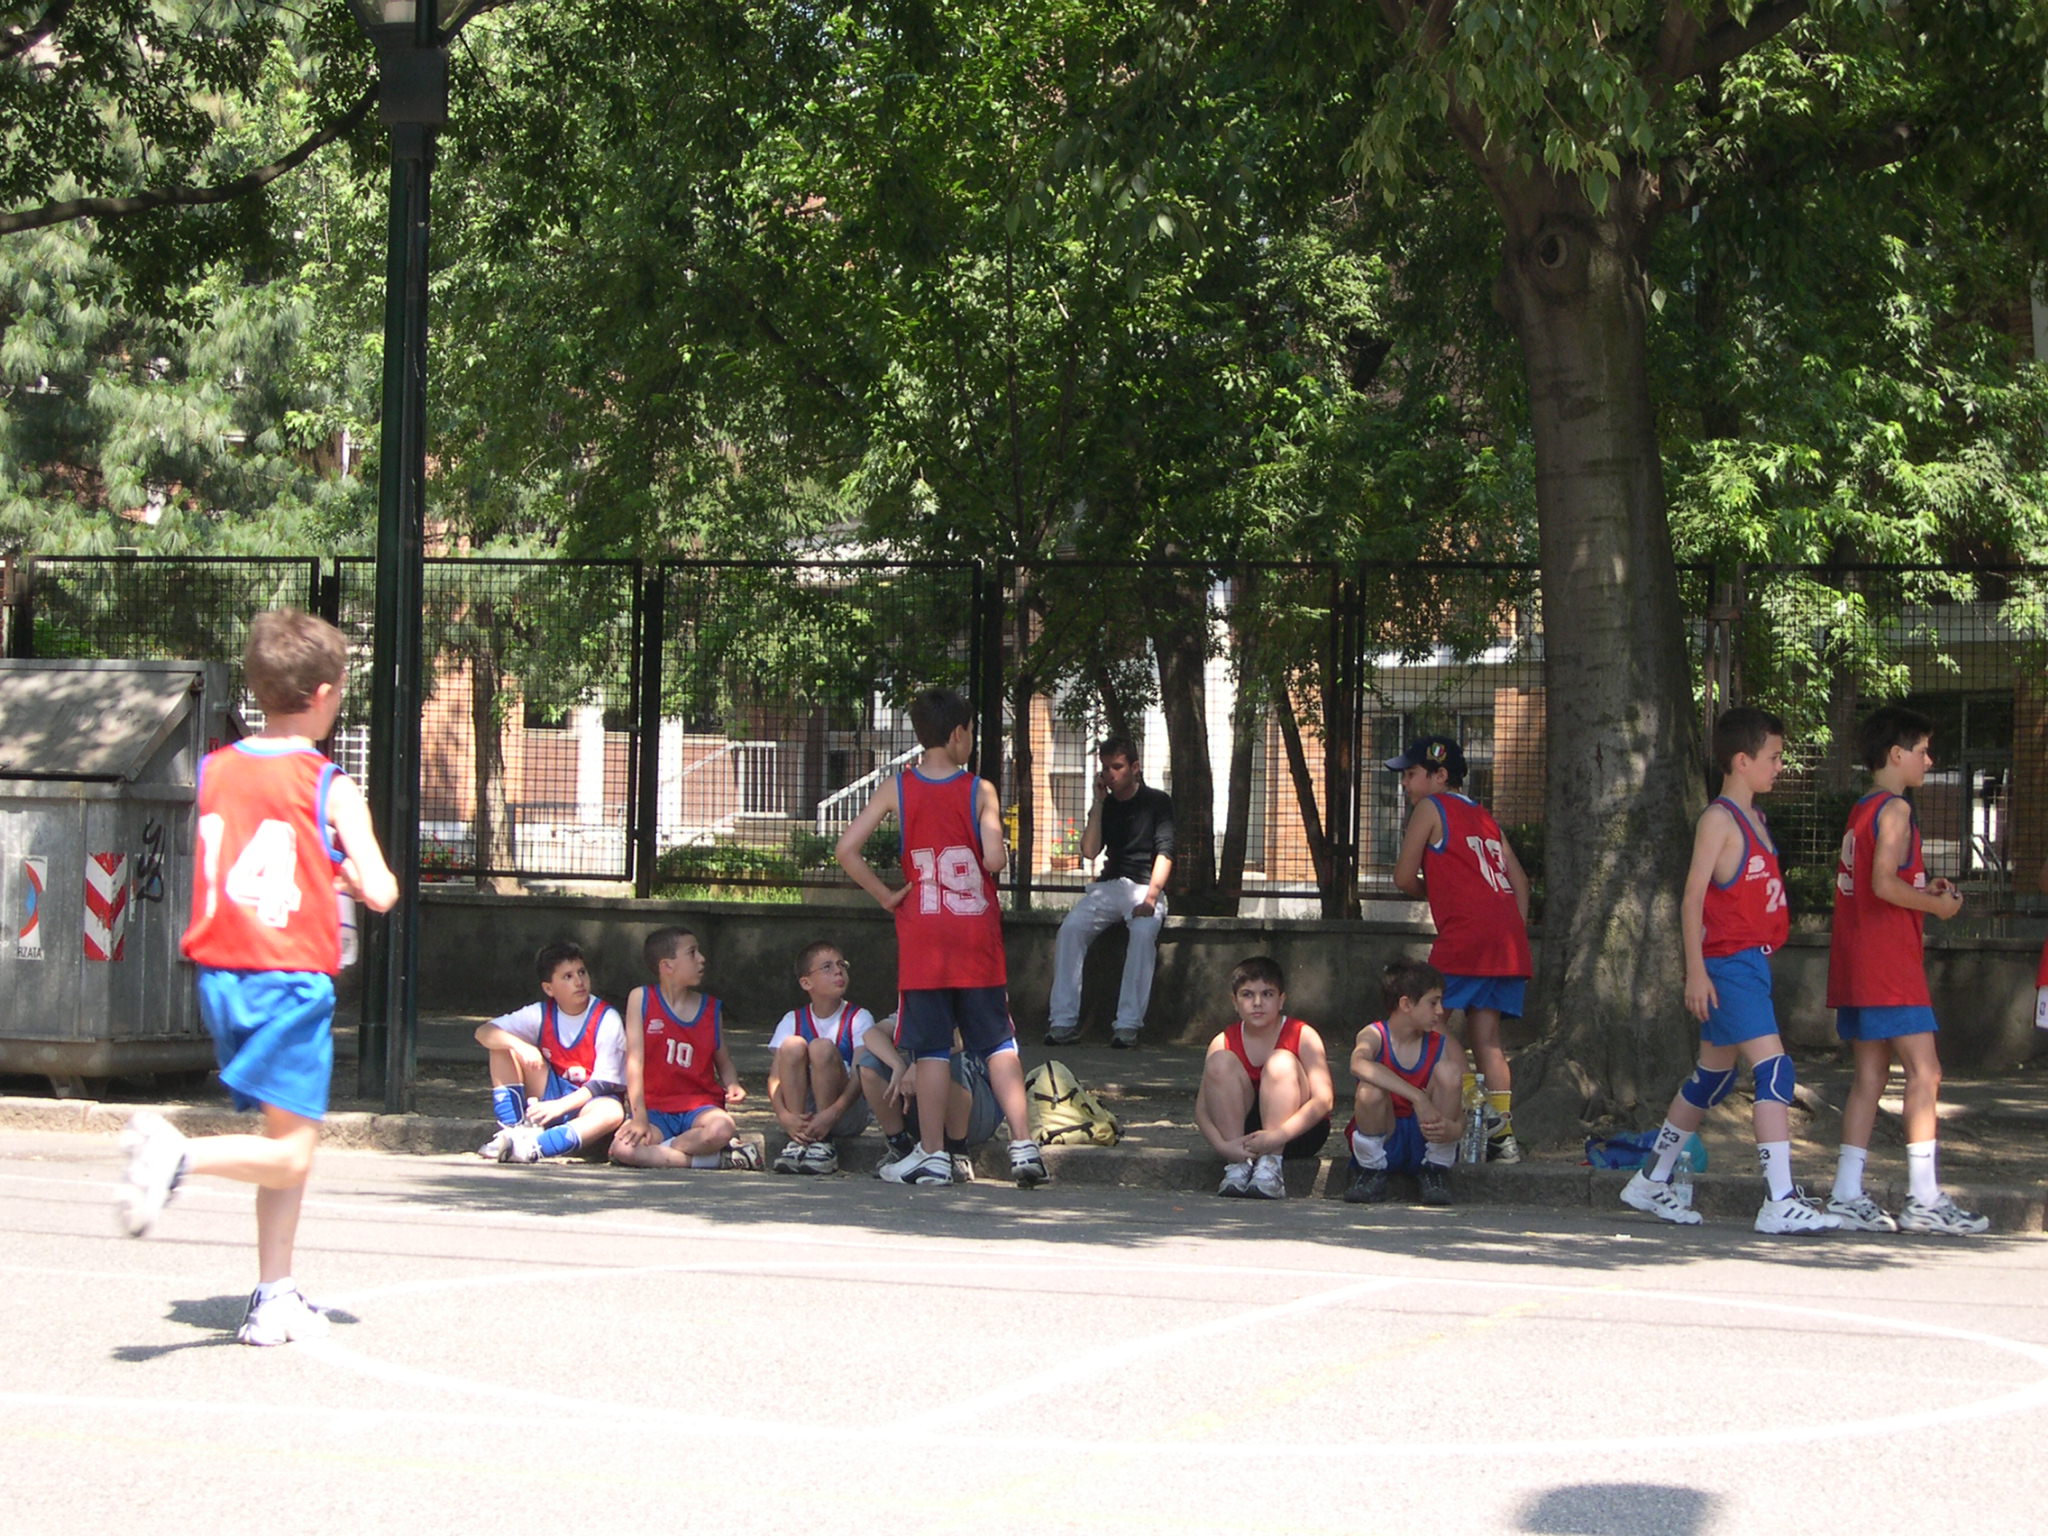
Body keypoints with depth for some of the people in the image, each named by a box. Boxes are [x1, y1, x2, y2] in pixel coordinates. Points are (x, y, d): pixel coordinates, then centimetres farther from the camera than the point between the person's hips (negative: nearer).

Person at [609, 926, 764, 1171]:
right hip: (655, 1108, -1)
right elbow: (635, 1059, -7)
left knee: (722, 1128, -36)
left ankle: (658, 1153, -14)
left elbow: (723, 1062, 16)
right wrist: (639, 1117, -14)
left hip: (700, 1106, 1)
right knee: (623, 1149, -34)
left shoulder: (712, 1008, 9)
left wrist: (733, 1086, -8)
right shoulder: (641, 998, -1)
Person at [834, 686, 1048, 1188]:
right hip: (977, 939, 0)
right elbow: (995, 860, -16)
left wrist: (885, 895, 1)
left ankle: (933, 1155, 5)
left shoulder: (896, 789, 0)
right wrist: (999, 853, 7)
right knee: (998, 1043, 6)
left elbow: (846, 850, -7)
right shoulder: (980, 791, -5)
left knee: (930, 1047, 4)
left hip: (921, 939, 0)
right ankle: (1023, 1145, 0)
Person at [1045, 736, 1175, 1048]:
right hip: (1108, 886, 4)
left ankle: (1128, 1024, -36)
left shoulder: (1157, 802, 3)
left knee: (1143, 931, -36)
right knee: (1071, 927, -24)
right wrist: (1098, 803, 0)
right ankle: (1065, 1021, -28)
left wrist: (1151, 897, -21)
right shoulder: (1105, 805, 16)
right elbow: (1089, 850, 2)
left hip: (1144, 886, -4)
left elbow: (1165, 853, -7)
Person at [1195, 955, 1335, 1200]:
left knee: (1281, 1062, -26)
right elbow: (1202, 1109, -10)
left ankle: (1270, 1166, -31)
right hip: (1245, 1132, 2)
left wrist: (1278, 1136, -35)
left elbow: (1324, 1099, -23)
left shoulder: (1303, 1037, -12)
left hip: (1298, 1133, -2)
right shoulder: (1224, 1043, -5)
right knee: (1221, 1061, -20)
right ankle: (1237, 1166, -24)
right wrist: (1224, 1146, -31)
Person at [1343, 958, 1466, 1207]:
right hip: (1381, 1139, -2)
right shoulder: (1374, 1036, -13)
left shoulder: (1446, 1047, -4)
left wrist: (1453, 1128, -34)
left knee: (1448, 1070, -20)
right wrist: (1417, 1097, -45)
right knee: (1369, 1090, -34)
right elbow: (1359, 1064, -39)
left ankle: (1436, 1170, -6)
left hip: (1427, 1141, 2)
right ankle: (1371, 1170, -5)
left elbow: (1461, 1111, -8)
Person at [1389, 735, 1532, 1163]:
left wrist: (1432, 890, 21)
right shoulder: (1484, 816, 24)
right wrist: (1515, 932, 19)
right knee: (1486, 1038, 8)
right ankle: (1502, 1134, 3)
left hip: (1465, 936, -8)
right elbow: (1520, 881, 21)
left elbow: (1405, 878, 2)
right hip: (1509, 938, 8)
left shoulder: (1430, 808, 4)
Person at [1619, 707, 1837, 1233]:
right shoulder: (1718, 819, -10)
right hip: (1727, 964, -10)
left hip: (1752, 963, 10)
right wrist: (1695, 970, -20)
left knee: (1712, 1079, 15)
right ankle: (1781, 1201, -19)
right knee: (1774, 1068, -16)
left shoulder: (1754, 819, 18)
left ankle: (1650, 1182, 25)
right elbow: (1693, 897, -14)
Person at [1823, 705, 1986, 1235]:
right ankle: (1925, 1198, -10)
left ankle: (1847, 1195, 6)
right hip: (1889, 963, -10)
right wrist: (1937, 905, -8)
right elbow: (1884, 883, -22)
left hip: (1856, 966, 10)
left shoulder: (1861, 812, 18)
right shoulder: (1895, 809, -11)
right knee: (1924, 1072, -8)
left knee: (1870, 1074, 9)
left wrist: (1923, 891, 15)